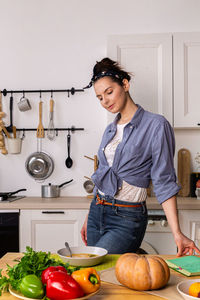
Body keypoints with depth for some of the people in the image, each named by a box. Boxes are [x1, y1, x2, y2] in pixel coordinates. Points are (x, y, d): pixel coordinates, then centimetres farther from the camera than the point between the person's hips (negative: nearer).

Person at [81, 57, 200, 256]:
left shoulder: (156, 125, -9)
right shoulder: (110, 130, 9)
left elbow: (164, 183, -11)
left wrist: (177, 233, -18)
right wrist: (89, 218, 19)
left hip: (127, 219, -7)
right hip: (97, 212, 7)